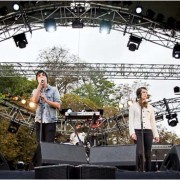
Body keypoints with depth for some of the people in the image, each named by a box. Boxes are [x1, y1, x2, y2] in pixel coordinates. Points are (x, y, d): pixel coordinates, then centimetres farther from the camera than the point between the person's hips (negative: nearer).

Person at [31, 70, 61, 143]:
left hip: (50, 120, -2)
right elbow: (35, 100, -8)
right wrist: (40, 85, -6)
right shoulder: (35, 91, 15)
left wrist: (47, 100, -17)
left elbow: (58, 105, -2)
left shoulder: (54, 89, 6)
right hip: (39, 120, 3)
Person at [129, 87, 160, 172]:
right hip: (138, 131, -3)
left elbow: (153, 122, 18)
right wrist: (132, 132, -11)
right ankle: (139, 171, -14)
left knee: (148, 154, -1)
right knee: (140, 152, -20)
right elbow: (131, 120, 3)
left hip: (148, 131, 4)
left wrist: (156, 134, 9)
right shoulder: (133, 106, 9)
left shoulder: (150, 107, 19)